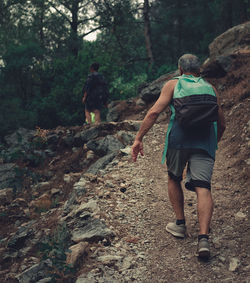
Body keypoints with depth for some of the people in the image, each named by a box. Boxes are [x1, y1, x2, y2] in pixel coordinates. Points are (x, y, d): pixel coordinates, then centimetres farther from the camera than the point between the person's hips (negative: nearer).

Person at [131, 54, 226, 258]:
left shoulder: (173, 84, 13)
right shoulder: (210, 88, 22)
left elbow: (154, 112, -1)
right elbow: (222, 124, 23)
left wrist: (139, 138, 0)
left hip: (179, 139, -1)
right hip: (205, 141, 1)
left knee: (174, 179, 22)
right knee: (203, 188, -6)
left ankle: (180, 224, 23)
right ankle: (203, 237, -20)